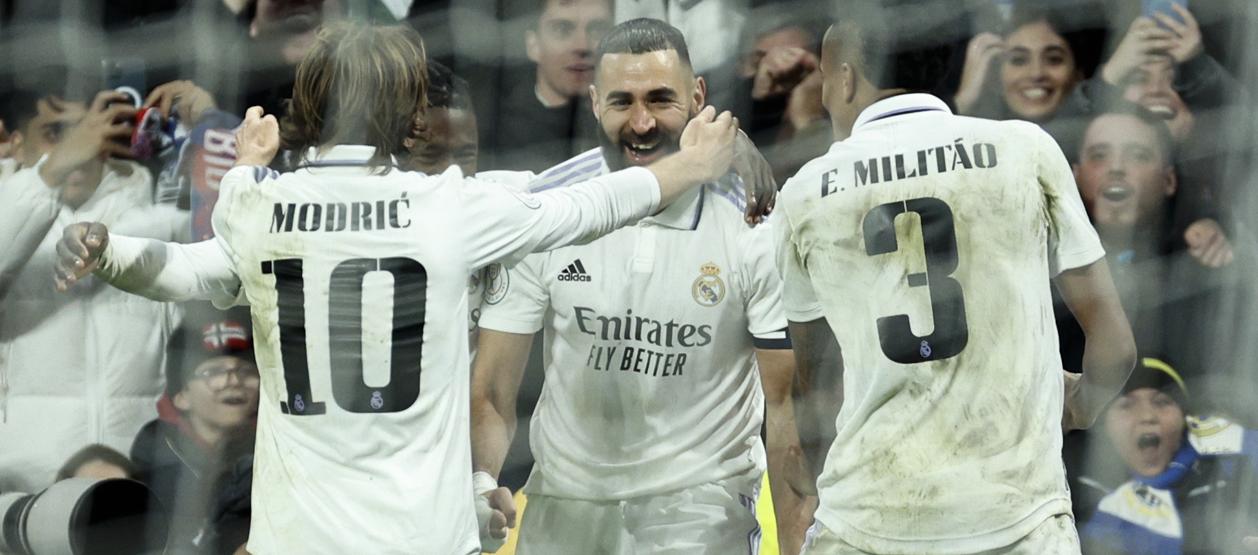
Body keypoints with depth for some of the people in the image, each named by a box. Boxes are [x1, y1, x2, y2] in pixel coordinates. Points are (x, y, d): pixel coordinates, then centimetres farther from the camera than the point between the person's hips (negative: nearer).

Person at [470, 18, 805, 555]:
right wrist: (482, 485, -23)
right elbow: (491, 392, -4)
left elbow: (786, 406, -6)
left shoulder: (752, 224, -10)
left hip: (697, 504, -2)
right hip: (564, 504, 2)